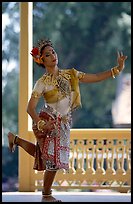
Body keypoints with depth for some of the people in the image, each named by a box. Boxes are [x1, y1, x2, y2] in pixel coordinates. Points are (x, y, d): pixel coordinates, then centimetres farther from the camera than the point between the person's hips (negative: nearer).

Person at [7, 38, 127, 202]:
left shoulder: (70, 74, 2)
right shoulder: (42, 83, -13)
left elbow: (96, 77, -1)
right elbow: (30, 108, -14)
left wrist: (117, 69, -9)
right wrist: (41, 124, -28)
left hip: (63, 124, 6)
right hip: (48, 122, -6)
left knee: (47, 156, 16)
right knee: (54, 158, -3)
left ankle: (15, 139, 34)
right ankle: (46, 195, 17)